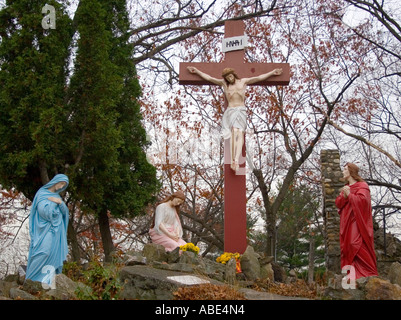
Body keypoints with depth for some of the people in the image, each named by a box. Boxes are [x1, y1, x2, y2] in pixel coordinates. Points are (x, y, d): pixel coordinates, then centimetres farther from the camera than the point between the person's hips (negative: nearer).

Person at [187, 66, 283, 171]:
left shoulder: (243, 81, 15)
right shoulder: (224, 83, 15)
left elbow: (259, 78, 14)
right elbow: (208, 78, 17)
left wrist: (272, 72, 12)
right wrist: (196, 71, 16)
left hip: (241, 111, 1)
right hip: (230, 111, -1)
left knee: (240, 132, -21)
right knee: (235, 131, -25)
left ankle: (236, 160, -37)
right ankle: (233, 160, -32)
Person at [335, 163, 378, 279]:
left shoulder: (362, 186, 0)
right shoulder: (345, 188, 22)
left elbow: (362, 200, -15)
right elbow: (338, 203, 12)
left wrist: (349, 195, -9)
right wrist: (344, 196, -6)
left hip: (357, 221, -7)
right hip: (346, 223, 7)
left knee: (357, 246, -16)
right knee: (347, 247, 0)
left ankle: (368, 274, -14)